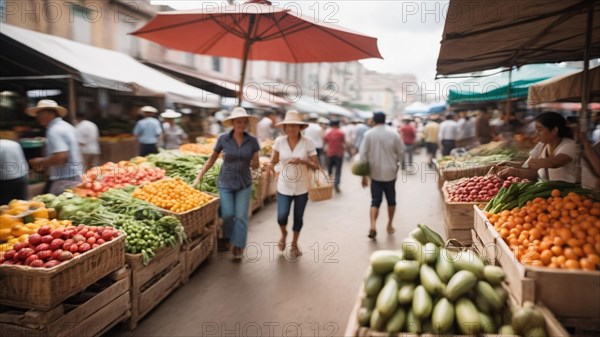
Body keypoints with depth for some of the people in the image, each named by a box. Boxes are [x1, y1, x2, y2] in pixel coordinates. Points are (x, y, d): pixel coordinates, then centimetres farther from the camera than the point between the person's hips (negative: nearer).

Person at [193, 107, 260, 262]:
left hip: (244, 184, 1)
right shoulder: (223, 139, -8)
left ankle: (238, 248, 15)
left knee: (241, 216, 0)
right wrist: (199, 177, -1)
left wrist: (254, 164, -21)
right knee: (228, 215, -3)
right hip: (225, 183, -1)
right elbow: (211, 160, 2)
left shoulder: (252, 141, -5)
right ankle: (229, 240, 27)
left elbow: (255, 165, 3)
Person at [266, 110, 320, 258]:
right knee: (282, 217, -8)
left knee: (298, 218, 12)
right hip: (284, 187, 0)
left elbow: (316, 166, -8)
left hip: (301, 188, 0)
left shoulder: (308, 143, -10)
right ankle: (283, 234, 29)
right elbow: (273, 161, 7)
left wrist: (302, 161, -24)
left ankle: (294, 244, 38)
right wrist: (271, 165, -14)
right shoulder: (279, 141, -6)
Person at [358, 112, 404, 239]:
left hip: (375, 173, 0)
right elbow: (401, 152, 0)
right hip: (390, 172, 0)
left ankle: (373, 225, -14)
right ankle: (390, 225, 25)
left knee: (375, 201, 4)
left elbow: (363, 155, -6)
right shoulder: (393, 133, -5)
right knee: (391, 200, 16)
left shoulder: (368, 134, -5)